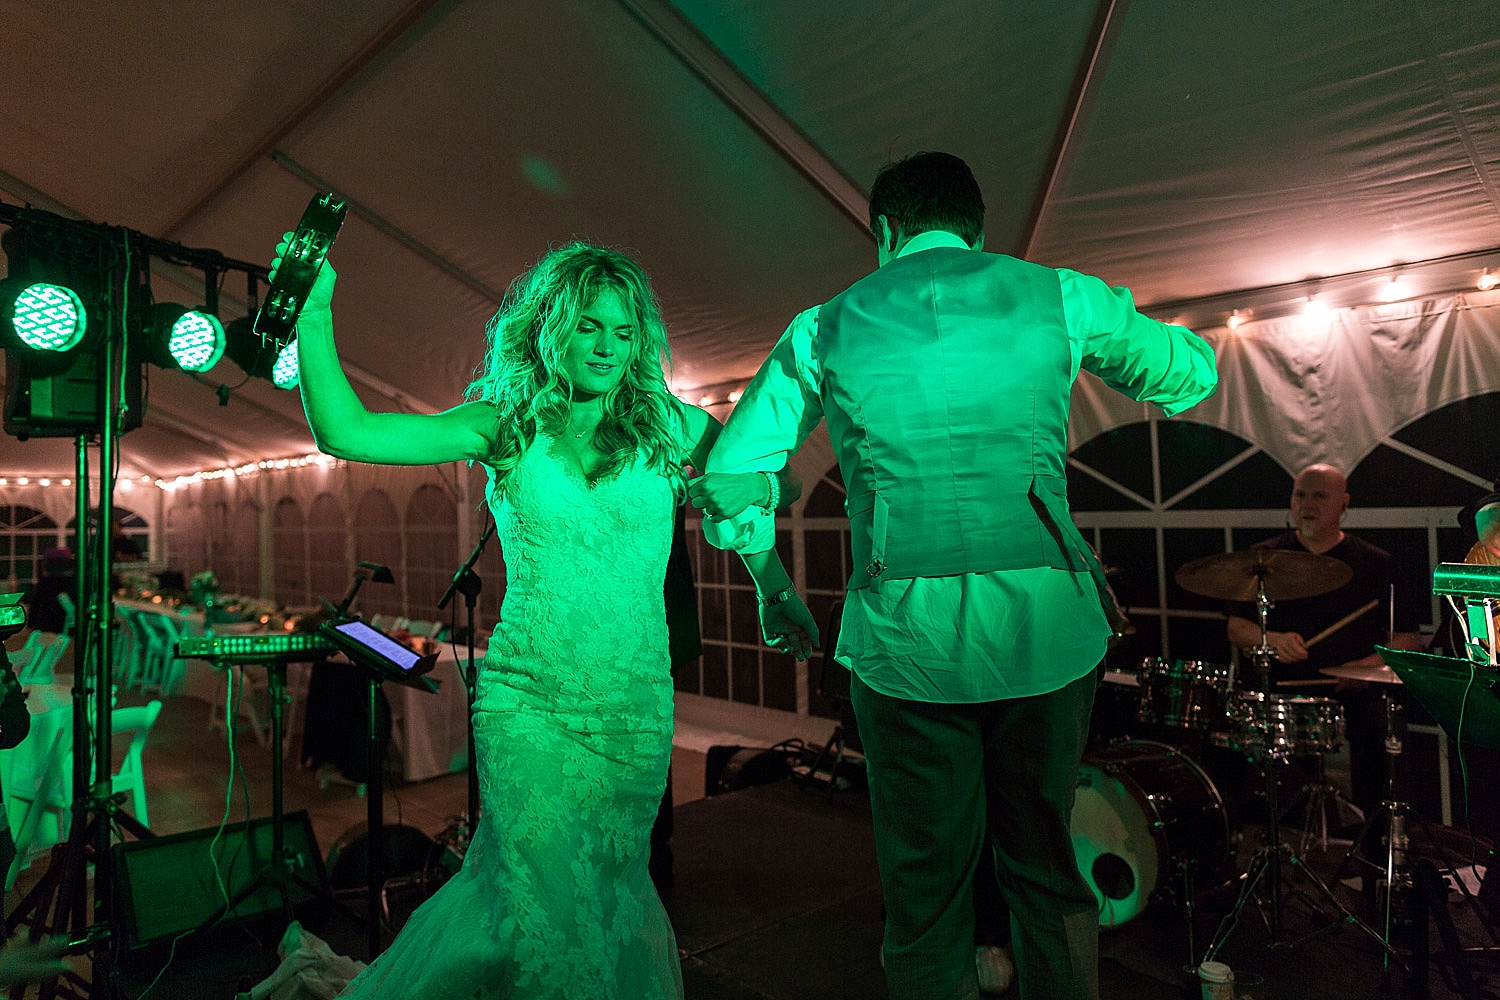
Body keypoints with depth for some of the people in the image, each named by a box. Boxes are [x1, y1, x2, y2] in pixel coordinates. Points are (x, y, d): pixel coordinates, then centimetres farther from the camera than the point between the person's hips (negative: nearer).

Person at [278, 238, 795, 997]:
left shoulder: (663, 426, 3)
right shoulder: (505, 427, -1)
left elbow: (769, 472, 15)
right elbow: (347, 434, -9)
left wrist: (749, 486, -3)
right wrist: (314, 313, -15)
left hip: (637, 711, 2)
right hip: (526, 707, -2)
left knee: (605, 894, 16)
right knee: (545, 915, 0)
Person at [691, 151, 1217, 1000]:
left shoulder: (825, 326, 8)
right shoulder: (1057, 295, 8)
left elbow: (731, 473, 9)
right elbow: (1193, 372, 22)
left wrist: (775, 597, 20)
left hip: (904, 634, -1)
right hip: (1046, 624, 2)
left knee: (925, 889, 12)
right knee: (1046, 868, 19)